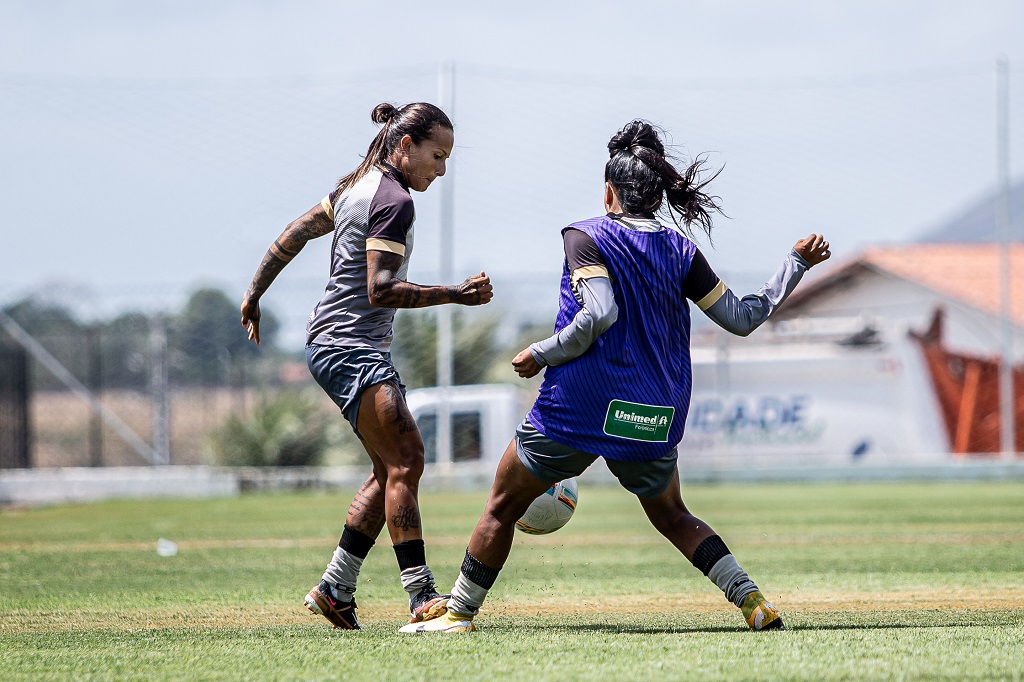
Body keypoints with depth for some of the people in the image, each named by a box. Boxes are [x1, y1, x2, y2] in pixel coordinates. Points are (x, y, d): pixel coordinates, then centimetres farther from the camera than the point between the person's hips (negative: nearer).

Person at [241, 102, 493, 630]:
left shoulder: (358, 186, 16)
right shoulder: (394, 202, -14)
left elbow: (296, 233, 23)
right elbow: (380, 291, -22)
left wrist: (255, 294, 31)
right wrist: (456, 295, -24)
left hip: (333, 345, 10)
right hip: (353, 349, -10)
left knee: (391, 469, 10)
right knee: (406, 460, -16)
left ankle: (335, 590, 12)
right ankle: (422, 596, -21)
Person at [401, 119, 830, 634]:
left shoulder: (587, 238, -5)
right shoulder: (680, 250, 6)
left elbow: (600, 313, -22)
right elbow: (741, 318, 7)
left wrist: (541, 355, -11)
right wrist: (797, 263, 18)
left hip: (578, 408, -4)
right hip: (653, 418, 4)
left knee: (502, 508, 14)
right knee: (672, 517, 23)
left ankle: (460, 614, 18)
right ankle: (752, 601, 7)